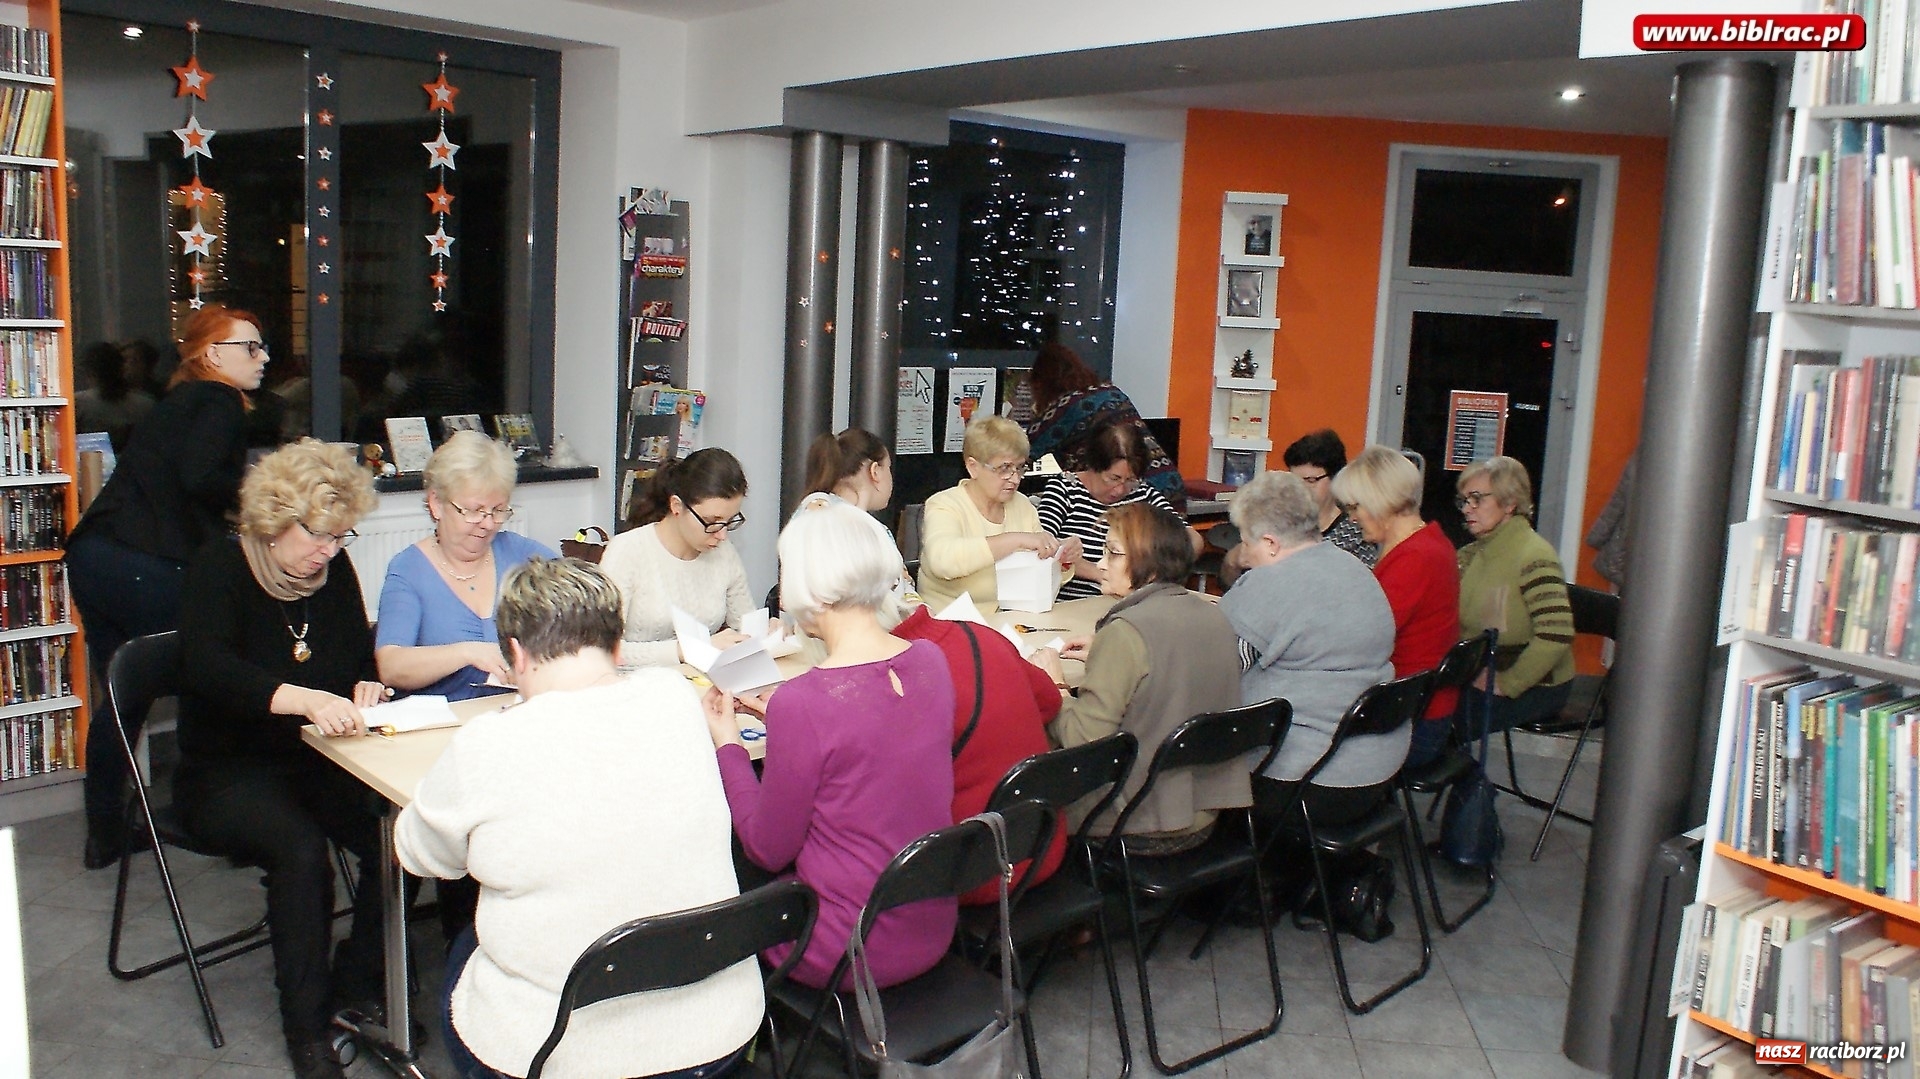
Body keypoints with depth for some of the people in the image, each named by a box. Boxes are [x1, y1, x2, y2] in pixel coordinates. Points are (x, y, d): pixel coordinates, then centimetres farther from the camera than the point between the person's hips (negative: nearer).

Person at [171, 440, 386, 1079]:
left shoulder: (334, 569, 6)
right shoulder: (222, 568, -9)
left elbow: (363, 654, 17)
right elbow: (207, 668, -28)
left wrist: (367, 684, -9)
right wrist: (305, 699, -45)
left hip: (318, 762, 5)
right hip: (227, 773, -4)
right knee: (302, 850, -33)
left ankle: (360, 984, -3)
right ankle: (305, 1025, -17)